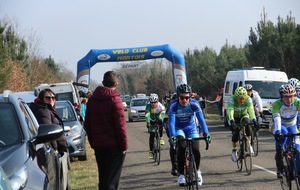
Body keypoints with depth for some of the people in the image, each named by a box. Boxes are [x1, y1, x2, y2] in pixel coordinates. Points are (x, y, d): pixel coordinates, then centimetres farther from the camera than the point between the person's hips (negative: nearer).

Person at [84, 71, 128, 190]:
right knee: (111, 180, -6)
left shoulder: (92, 100, 9)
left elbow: (87, 125, 14)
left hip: (98, 145, 6)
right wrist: (124, 145, -8)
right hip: (114, 146, -6)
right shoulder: (114, 99, -11)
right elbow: (120, 124, -15)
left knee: (103, 179, 15)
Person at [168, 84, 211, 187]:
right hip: (179, 129, -1)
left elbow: (201, 119, -29)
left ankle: (197, 170, 13)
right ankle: (181, 174, -16)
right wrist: (173, 136, -45)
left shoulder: (194, 104, -22)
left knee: (195, 150, -16)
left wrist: (206, 133, -42)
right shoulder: (173, 105, -24)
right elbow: (171, 122, -30)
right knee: (182, 147, -27)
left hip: (191, 128, 1)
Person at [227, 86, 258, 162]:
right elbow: (230, 111, -43)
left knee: (247, 125, -30)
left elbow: (251, 110, -40)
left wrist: (254, 120, -56)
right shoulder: (232, 99, -32)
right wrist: (231, 121, -59)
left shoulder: (248, 99, -28)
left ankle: (249, 145, -16)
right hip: (234, 117, -1)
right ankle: (234, 151, 8)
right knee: (235, 133, -16)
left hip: (243, 115, 1)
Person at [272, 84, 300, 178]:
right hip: (280, 127, -2)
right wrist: (278, 131, -56)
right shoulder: (276, 104, -28)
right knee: (283, 133, -36)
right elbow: (277, 118, -40)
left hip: (292, 126, 2)